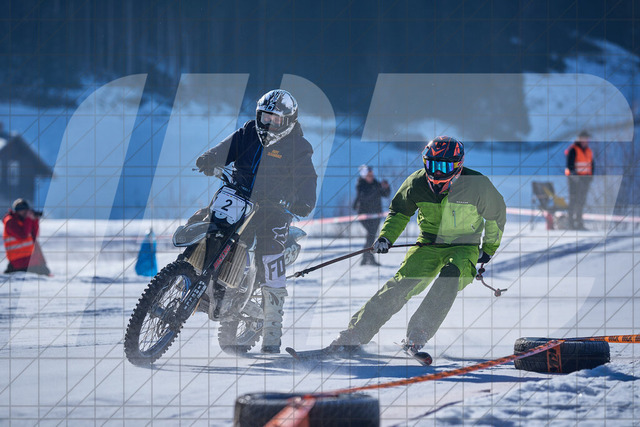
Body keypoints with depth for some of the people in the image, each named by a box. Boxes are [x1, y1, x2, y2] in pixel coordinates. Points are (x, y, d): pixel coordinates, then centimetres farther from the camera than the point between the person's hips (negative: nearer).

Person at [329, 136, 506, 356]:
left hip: (464, 248, -2)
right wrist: (386, 237, -6)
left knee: (450, 278, -33)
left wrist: (489, 248, 11)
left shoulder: (477, 185, -16)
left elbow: (496, 214, 4)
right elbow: (399, 211, 10)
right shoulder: (417, 183, -9)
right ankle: (356, 332, -15)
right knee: (402, 284, -16)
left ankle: (418, 334, -33)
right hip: (429, 245, 2)